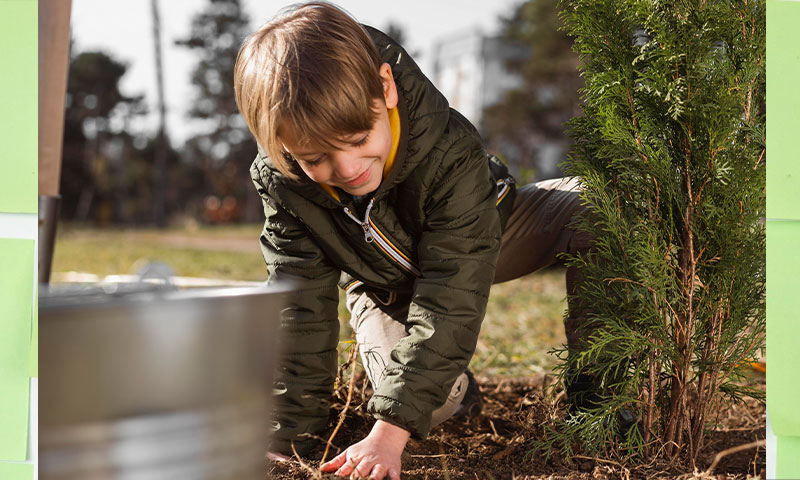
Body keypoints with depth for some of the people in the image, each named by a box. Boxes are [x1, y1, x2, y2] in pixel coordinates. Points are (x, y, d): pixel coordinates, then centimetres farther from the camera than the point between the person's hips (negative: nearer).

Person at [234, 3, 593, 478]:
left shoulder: (450, 152, -40)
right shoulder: (282, 183, -29)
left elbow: (448, 300, -42)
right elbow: (300, 307, -20)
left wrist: (389, 432, -47)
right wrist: (292, 431, -23)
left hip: (472, 245, -1)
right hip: (384, 287, 1)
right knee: (433, 403, -29)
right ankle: (455, 391, 10)